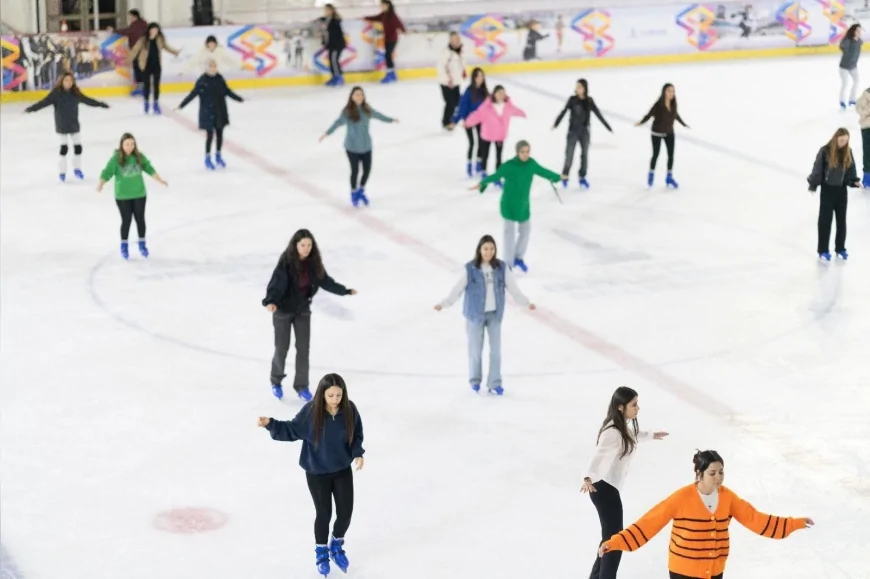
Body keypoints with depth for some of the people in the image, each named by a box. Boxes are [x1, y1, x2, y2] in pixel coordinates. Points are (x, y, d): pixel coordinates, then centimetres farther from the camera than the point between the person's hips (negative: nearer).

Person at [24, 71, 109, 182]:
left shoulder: (75, 93, -2)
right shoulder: (56, 93, -15)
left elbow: (87, 100, 11)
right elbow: (44, 102, -23)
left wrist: (101, 104, 18)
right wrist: (31, 109, -35)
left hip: (74, 124, 4)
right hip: (62, 125, -4)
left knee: (78, 146, 10)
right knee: (64, 147, 1)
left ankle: (77, 168, 28)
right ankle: (62, 171, 15)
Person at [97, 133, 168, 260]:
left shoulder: (139, 157, -5)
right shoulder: (116, 159, -15)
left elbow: (149, 168, 3)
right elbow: (107, 173, -19)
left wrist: (159, 180, 2)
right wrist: (100, 184, -34)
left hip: (139, 194, 3)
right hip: (122, 196, -3)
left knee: (140, 219, 11)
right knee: (126, 220, 3)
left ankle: (142, 244, 28)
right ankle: (124, 246, 21)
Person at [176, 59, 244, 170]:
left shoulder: (219, 78, 0)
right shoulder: (202, 80, -13)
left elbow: (227, 91, 11)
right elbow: (193, 94, -11)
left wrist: (239, 99, 17)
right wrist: (182, 105, -16)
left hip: (220, 111, 4)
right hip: (208, 112, -4)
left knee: (219, 134, 12)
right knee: (210, 134, -1)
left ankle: (218, 156, 29)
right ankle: (208, 158, 14)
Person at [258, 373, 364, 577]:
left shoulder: (349, 410, -16)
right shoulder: (311, 411, -22)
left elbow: (357, 435, -1)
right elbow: (292, 430, -10)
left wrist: (358, 454, -16)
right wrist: (270, 424, -24)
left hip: (343, 470, 3)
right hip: (317, 472, -3)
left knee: (345, 512, 10)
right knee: (324, 513, 9)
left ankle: (337, 547, 40)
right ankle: (321, 552, 36)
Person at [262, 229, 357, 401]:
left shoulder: (313, 262, -9)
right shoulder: (286, 261, -25)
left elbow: (325, 280, 4)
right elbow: (277, 283, -33)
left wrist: (345, 291, 8)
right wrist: (270, 301, -50)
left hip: (303, 309, 4)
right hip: (283, 310, -4)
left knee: (303, 348, 7)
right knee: (282, 348, 8)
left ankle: (301, 386, 22)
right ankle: (276, 381, 33)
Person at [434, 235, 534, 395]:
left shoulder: (501, 267, -6)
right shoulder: (470, 269, -14)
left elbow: (513, 287, 2)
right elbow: (458, 289, -12)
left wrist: (526, 302, 5)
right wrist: (444, 303, -19)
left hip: (495, 314, 2)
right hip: (476, 314, -2)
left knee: (496, 349, 4)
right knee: (476, 349, 10)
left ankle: (494, 384, 15)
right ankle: (475, 380, 31)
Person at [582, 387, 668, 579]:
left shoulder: (624, 425, 4)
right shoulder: (613, 432, -27)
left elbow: (632, 436, 29)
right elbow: (599, 455, -42)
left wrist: (651, 435, 48)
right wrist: (588, 478, -60)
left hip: (610, 487, 10)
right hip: (603, 488, -10)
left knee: (611, 537, 21)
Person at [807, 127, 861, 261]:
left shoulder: (848, 152, 0)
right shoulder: (825, 151, -15)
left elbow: (851, 168, 8)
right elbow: (817, 169, -12)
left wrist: (855, 181, -6)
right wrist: (813, 185, -15)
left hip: (842, 189, 4)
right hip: (827, 189, -4)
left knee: (841, 219, 11)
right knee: (825, 220, 2)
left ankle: (840, 248, 23)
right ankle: (823, 250, 9)